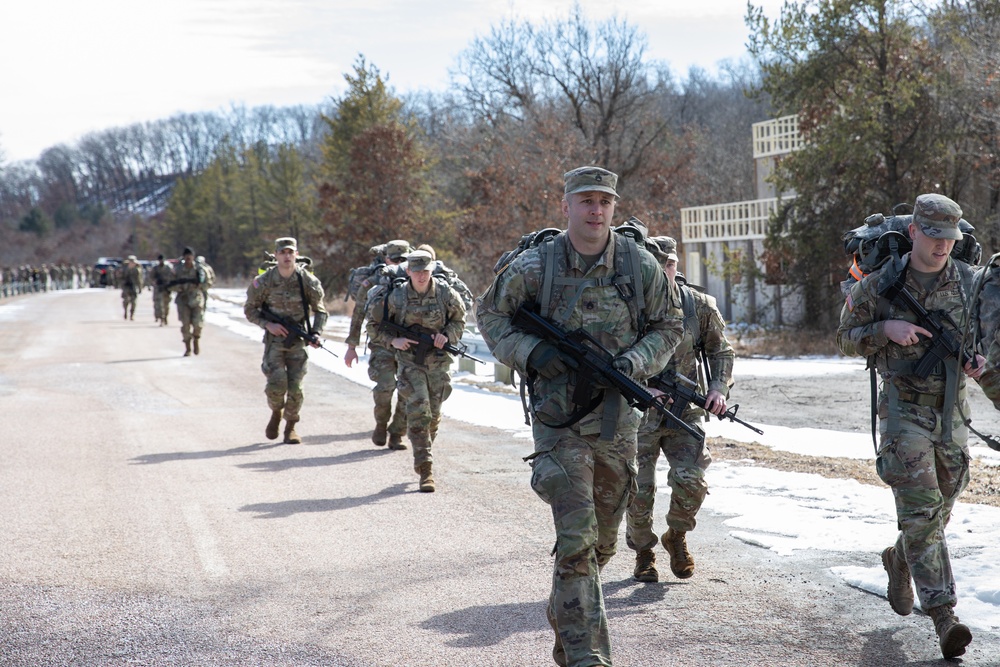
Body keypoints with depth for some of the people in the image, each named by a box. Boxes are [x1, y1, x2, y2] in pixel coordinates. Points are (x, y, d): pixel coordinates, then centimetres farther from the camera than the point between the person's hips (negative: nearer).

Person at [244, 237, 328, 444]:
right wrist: (268, 324, -12)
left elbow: (320, 310, 5)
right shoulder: (264, 282, -6)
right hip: (274, 338, -1)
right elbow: (250, 309, 4)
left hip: (297, 340, 1)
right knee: (277, 383, -15)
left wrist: (316, 333, -10)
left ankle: (291, 427, 17)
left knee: (295, 387, -3)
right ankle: (276, 412, 17)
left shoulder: (308, 281, -4)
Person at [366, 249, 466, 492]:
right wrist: (392, 340, -12)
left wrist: (447, 336, -9)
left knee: (433, 415, 11)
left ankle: (422, 453, 38)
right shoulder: (396, 296, -8)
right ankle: (425, 470, -12)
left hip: (438, 362, 2)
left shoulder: (445, 293, -6)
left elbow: (459, 319, 10)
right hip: (409, 362, -2)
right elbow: (373, 324, 2)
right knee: (418, 413, -14)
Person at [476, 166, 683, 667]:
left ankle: (564, 619, 42)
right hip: (559, 421, -3)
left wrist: (633, 362, -11)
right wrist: (531, 353, -12)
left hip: (619, 422, 4)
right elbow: (490, 313, 6)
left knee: (602, 540, 17)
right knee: (575, 540, -12)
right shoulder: (534, 266, -7)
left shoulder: (640, 266, -1)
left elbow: (667, 328, 9)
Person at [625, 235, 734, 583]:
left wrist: (718, 388, -3)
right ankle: (643, 551, 23)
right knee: (639, 491, -2)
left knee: (691, 482, -14)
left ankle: (676, 536, 15)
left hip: (684, 412, 1)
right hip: (638, 414, -1)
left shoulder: (700, 306, 0)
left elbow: (721, 350, 13)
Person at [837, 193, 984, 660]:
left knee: (938, 512, 14)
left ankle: (898, 560, 46)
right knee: (921, 511, -13)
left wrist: (980, 360, -5)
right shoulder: (879, 285, -5)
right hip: (904, 409, -4)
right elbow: (846, 339, 3)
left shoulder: (969, 283, 3)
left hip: (952, 412, 4)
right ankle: (944, 617, -13)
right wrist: (886, 329, -15)